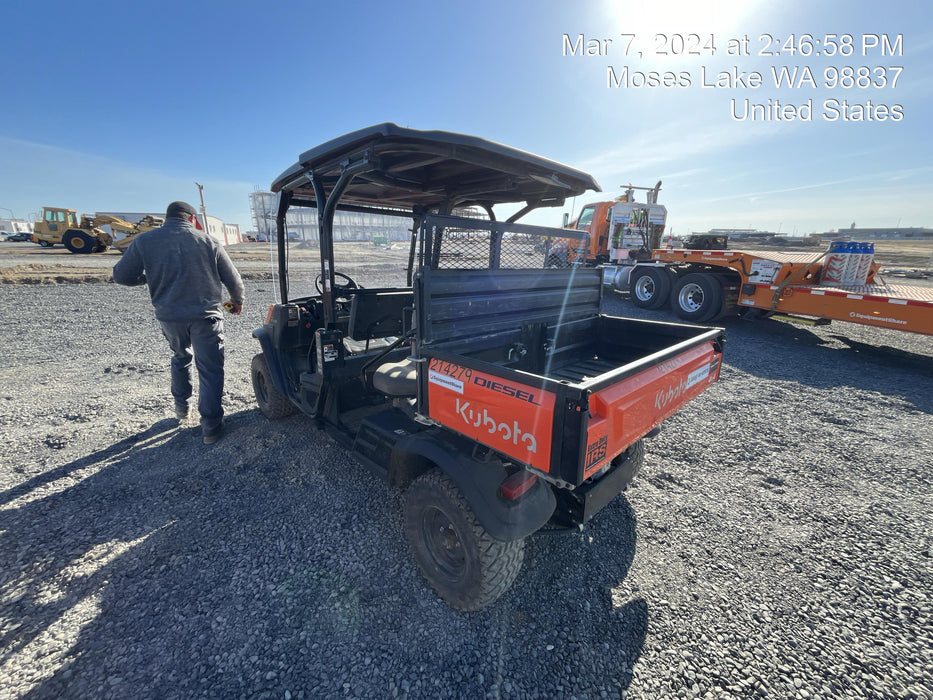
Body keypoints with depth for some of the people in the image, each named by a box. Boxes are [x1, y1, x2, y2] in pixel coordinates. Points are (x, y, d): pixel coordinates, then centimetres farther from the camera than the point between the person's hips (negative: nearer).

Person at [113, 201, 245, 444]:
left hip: (169, 317, 3)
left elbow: (121, 275, 7)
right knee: (210, 369, 4)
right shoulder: (208, 241, 1)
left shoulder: (144, 241, 2)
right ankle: (210, 426, 5)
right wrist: (237, 301, 24)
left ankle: (181, 408, 39)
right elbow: (234, 280, 5)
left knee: (181, 357, 28)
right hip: (205, 315, -2)